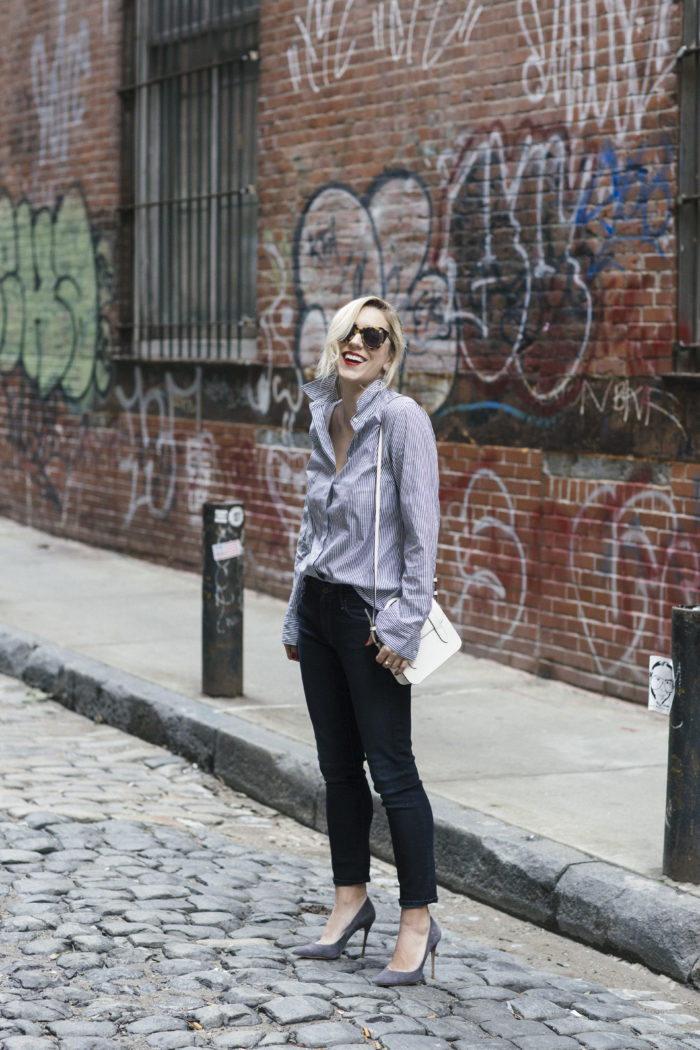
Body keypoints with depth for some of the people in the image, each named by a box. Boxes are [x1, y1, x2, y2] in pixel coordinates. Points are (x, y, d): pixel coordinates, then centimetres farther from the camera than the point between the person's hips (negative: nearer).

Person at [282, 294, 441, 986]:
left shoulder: (401, 419, -12)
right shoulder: (324, 417, 10)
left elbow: (422, 531, -14)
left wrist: (404, 624, -18)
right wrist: (295, 615, 16)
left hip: (370, 613, -7)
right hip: (318, 608, 7)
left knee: (390, 770, -3)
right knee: (338, 767, 13)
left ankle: (418, 920, 6)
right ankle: (350, 901, 25)